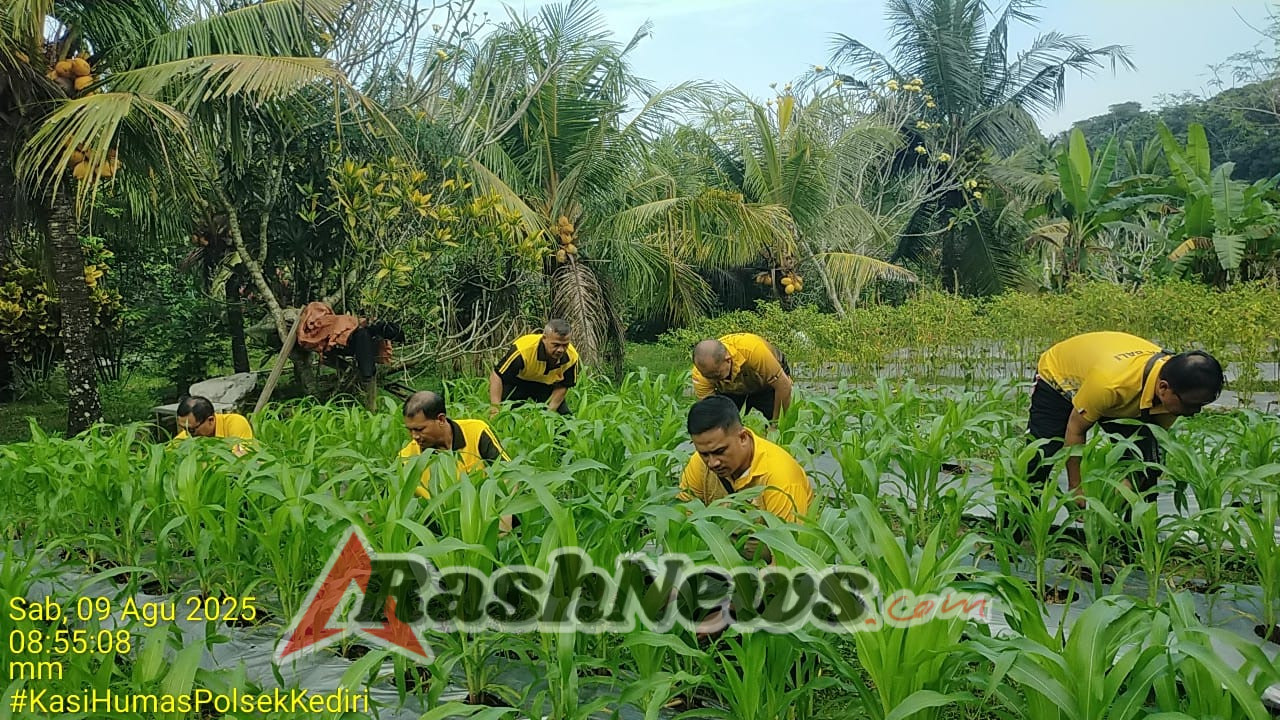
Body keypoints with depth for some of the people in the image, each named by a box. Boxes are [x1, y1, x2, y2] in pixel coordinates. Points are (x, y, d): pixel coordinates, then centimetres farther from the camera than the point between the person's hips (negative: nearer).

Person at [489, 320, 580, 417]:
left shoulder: (572, 357, -26)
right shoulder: (523, 348, -38)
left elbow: (562, 386, -10)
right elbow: (497, 376, -31)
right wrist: (494, 409, -38)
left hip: (547, 386, 3)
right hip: (517, 382, -3)